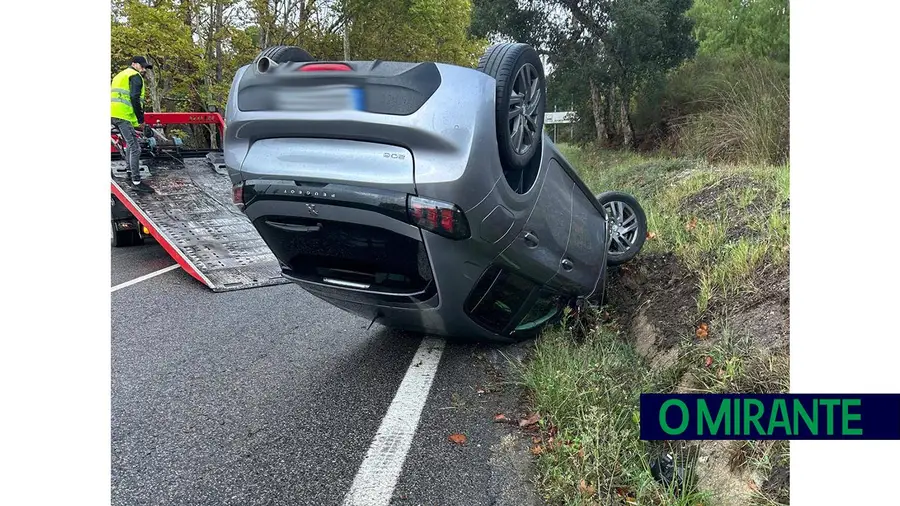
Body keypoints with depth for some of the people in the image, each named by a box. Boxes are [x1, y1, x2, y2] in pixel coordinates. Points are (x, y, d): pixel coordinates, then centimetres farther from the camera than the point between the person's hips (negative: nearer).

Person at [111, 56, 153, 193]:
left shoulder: (120, 75, 28)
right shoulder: (135, 76, -2)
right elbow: (134, 98, -15)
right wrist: (141, 119, -12)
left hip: (113, 114, 10)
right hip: (124, 115, -10)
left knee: (130, 142, 26)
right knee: (135, 148, -11)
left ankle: (130, 169, 38)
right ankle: (136, 181, -13)